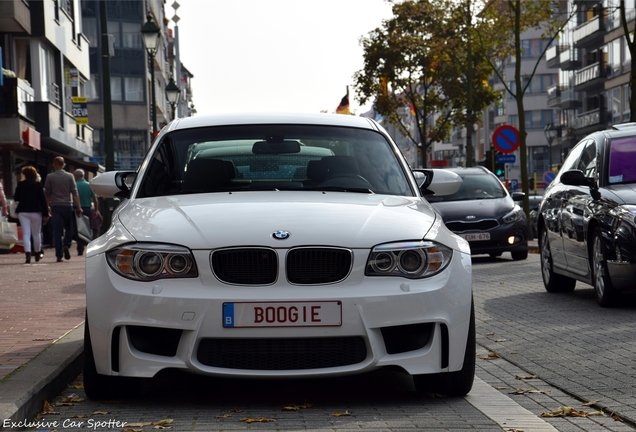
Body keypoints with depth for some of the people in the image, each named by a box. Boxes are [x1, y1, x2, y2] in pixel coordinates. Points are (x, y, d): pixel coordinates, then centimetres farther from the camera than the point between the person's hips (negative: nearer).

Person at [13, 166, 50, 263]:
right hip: (36, 211, 0)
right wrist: (46, 213, -1)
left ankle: (28, 254, -17)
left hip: (23, 212, 0)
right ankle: (37, 254, 23)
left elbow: (16, 198, 2)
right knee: (36, 233, 13)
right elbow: (43, 200, -4)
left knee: (26, 233, -2)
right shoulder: (38, 185, -4)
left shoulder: (21, 185, -3)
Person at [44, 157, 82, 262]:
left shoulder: (50, 177, 1)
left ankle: (59, 255, -3)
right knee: (69, 228, 14)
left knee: (57, 231, 1)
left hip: (55, 206, 0)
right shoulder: (70, 176, 1)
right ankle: (66, 246, -11)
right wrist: (79, 207, -1)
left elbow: (47, 194, 3)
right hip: (67, 205, 0)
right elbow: (74, 193, -2)